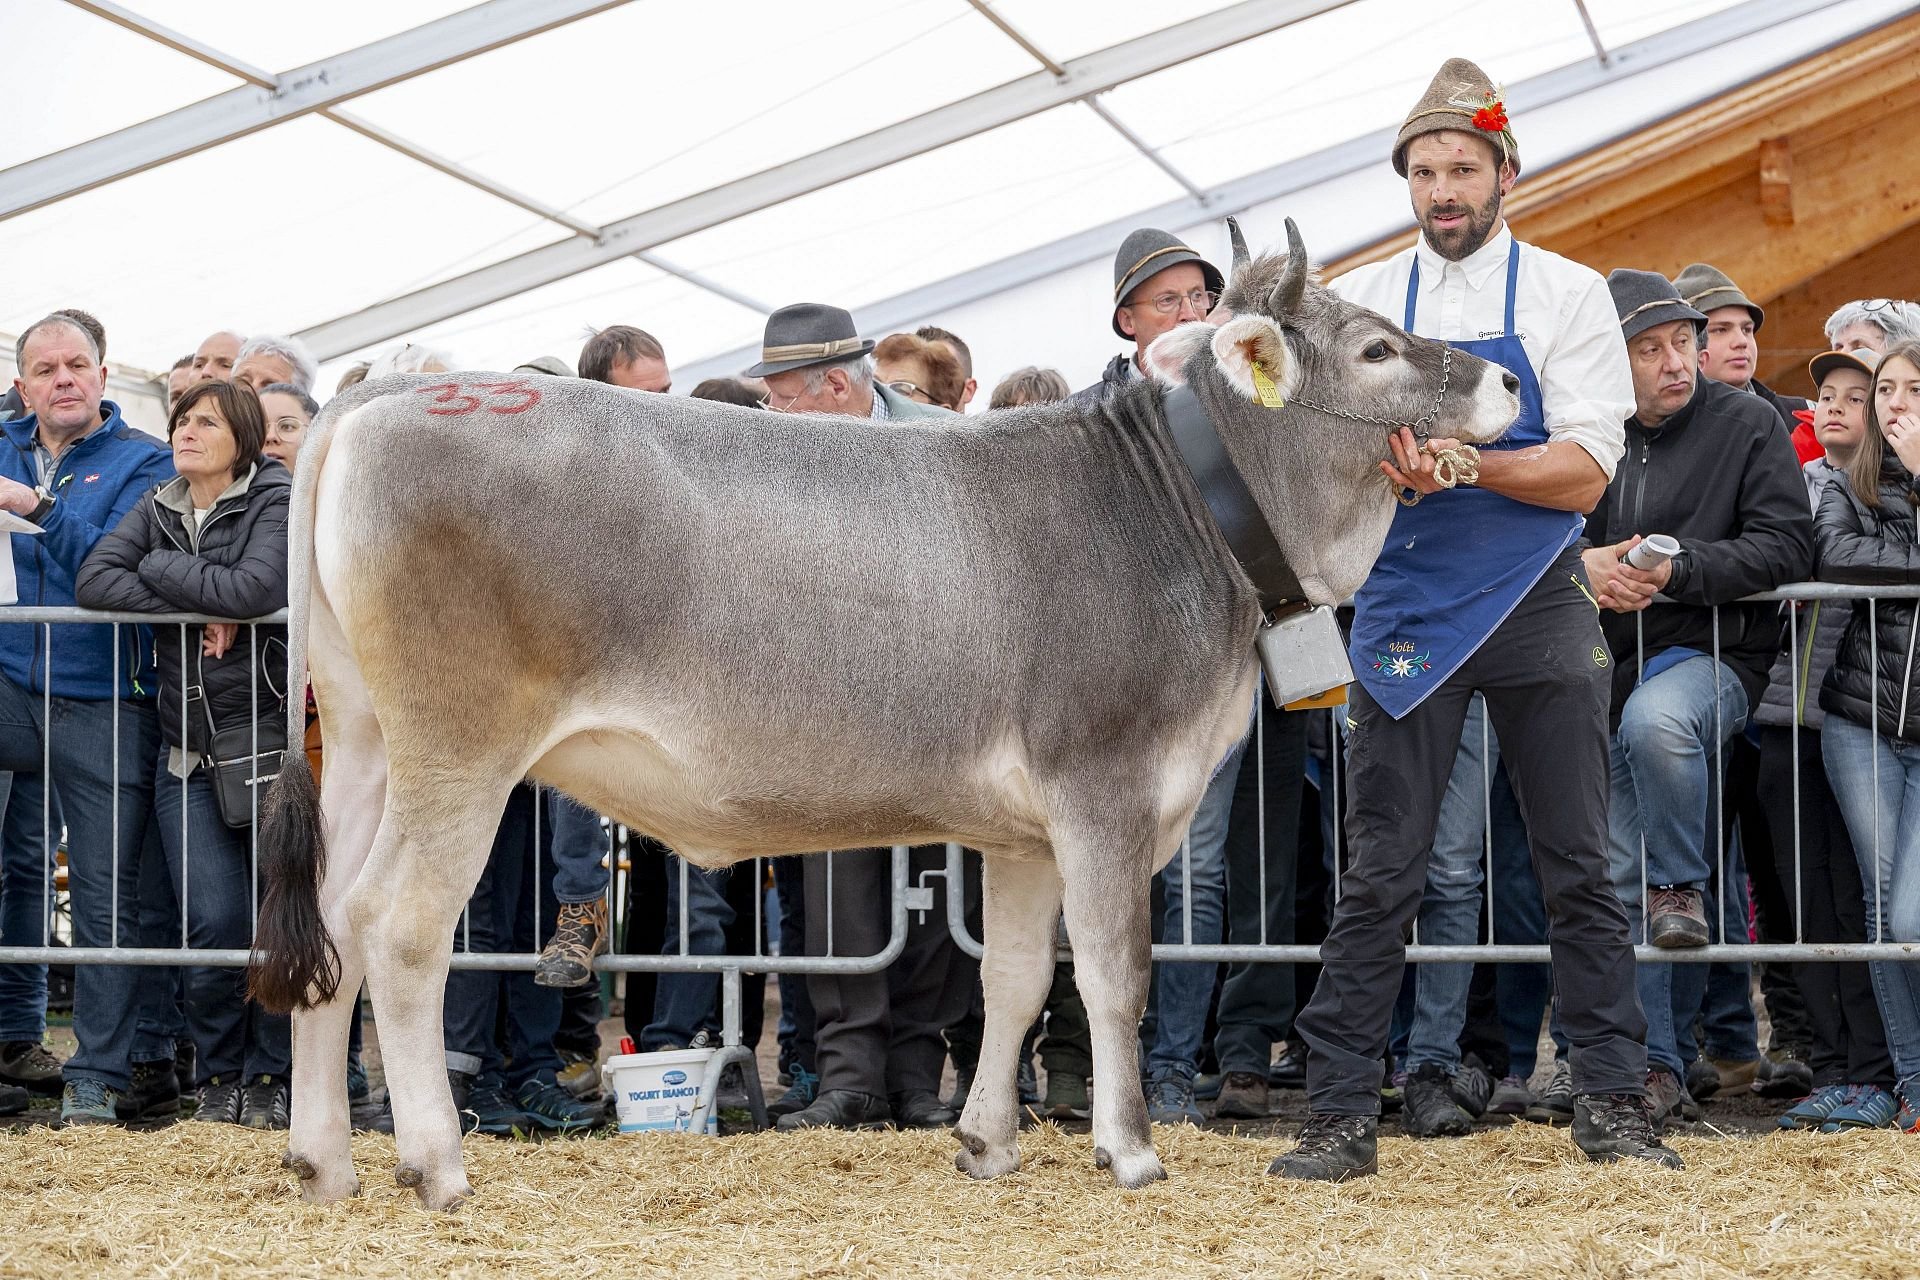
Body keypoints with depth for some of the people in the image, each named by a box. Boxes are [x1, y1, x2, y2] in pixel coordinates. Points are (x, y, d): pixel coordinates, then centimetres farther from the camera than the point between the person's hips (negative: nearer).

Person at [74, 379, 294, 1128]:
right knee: (216, 921, -6)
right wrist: (196, 609, -14)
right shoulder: (156, 513, 12)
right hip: (189, 752, 3)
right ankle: (217, 1076, 12)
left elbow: (256, 588, -21)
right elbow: (93, 581, -5)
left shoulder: (278, 503, -3)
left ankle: (272, 1077, 11)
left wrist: (160, 568, -8)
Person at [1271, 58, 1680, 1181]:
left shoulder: (1566, 296, 2)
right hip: (1406, 609, 1)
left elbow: (1586, 472, -6)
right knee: (1382, 870, -1)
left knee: (1578, 866, 3)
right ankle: (1342, 1117, 1)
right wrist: (1375, 464, -17)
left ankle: (1612, 1104, 11)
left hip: (1538, 605, -1)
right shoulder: (1362, 302, 9)